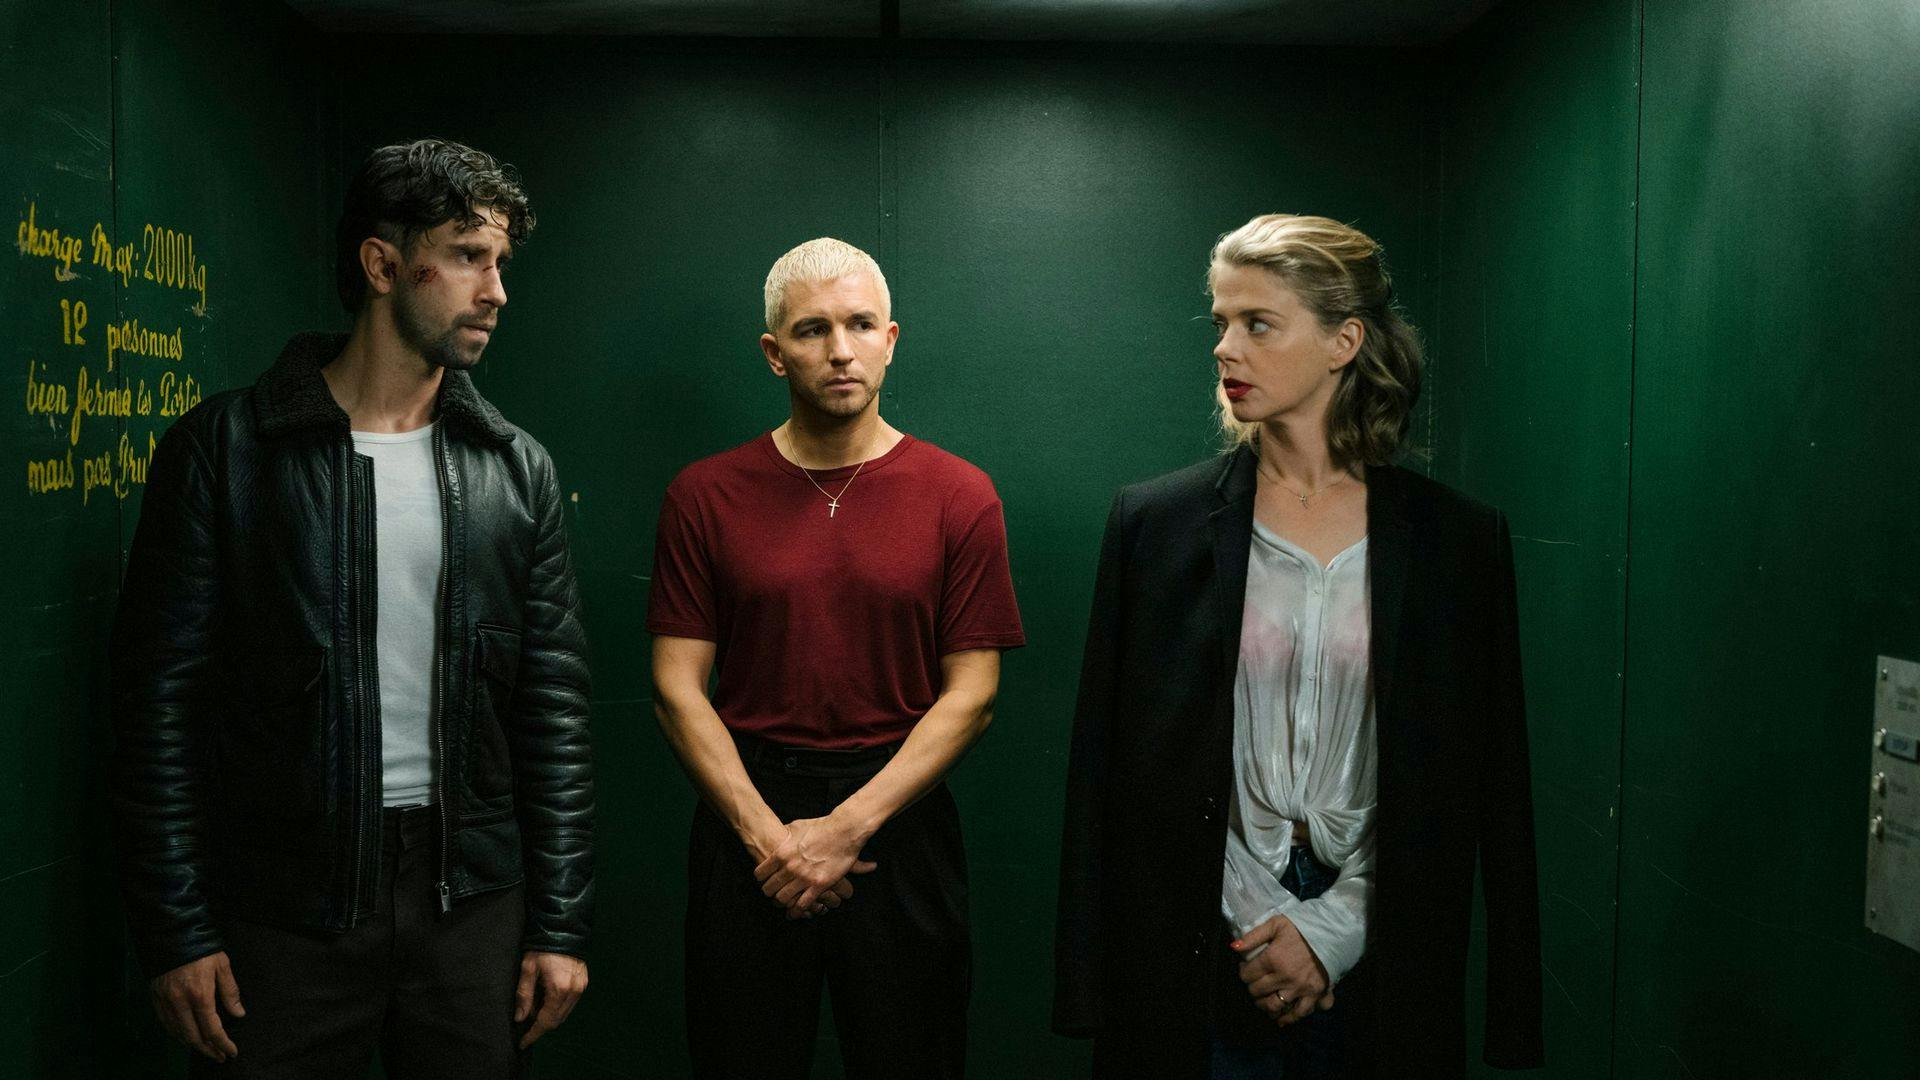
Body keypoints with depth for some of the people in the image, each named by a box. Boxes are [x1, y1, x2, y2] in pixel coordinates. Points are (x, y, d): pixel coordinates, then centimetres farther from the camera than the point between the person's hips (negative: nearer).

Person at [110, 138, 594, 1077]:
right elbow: (161, 699, -4)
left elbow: (553, 707, 3)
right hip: (284, 904, -2)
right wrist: (174, 931, -6)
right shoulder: (225, 447, -4)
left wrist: (560, 924, 0)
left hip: (472, 900, 3)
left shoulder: (516, 470, 3)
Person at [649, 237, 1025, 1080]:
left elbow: (970, 694, -4)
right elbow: (678, 687, -1)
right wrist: (768, 834, -11)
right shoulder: (705, 496, 0)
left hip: (899, 817, 0)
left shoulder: (959, 496, -2)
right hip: (745, 813, 1)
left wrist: (848, 825, -12)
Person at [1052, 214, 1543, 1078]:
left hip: (1377, 978, 0)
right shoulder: (1156, 520, -2)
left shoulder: (1458, 537, -2)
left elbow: (1480, 786, 0)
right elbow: (1108, 770, -2)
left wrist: (1333, 930, -6)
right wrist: (1257, 932, -6)